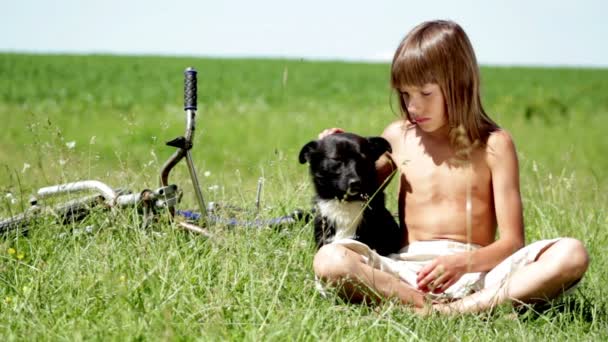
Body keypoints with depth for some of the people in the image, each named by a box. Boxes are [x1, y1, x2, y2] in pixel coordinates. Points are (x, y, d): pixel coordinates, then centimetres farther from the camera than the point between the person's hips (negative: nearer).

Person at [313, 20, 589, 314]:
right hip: (408, 272, 2)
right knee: (329, 260, -30)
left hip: (477, 272, -1)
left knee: (571, 254, -26)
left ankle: (452, 311, -36)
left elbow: (511, 241, -2)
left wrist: (463, 262, -21)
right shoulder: (398, 137, 13)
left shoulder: (494, 144, 4)